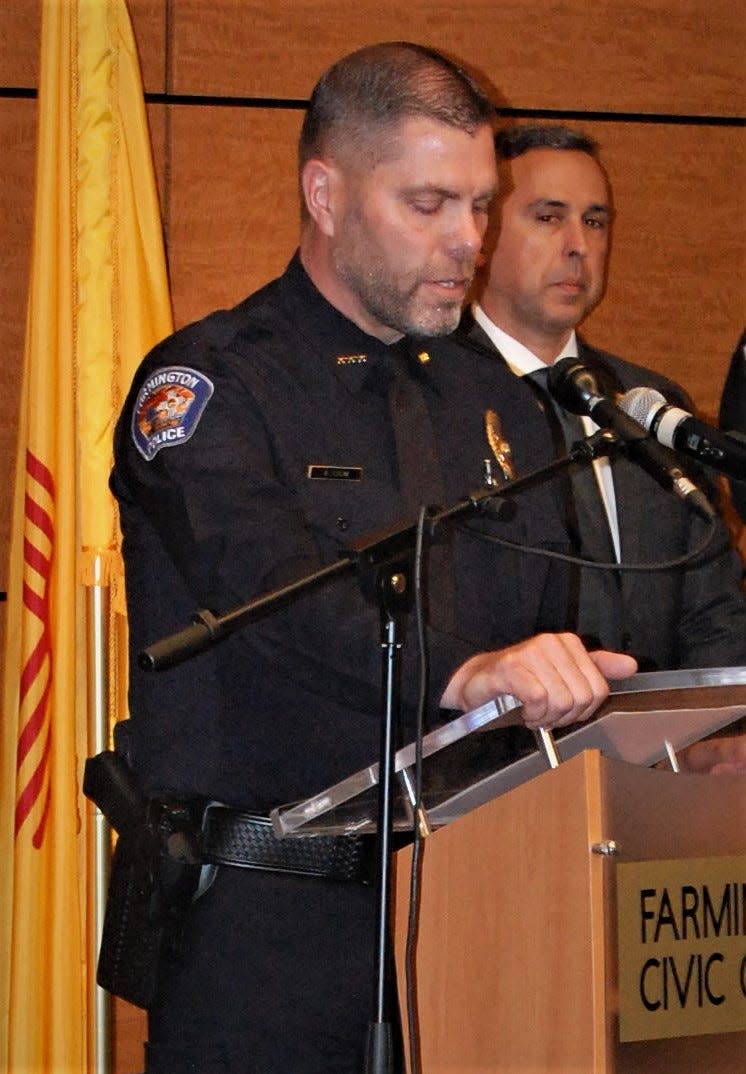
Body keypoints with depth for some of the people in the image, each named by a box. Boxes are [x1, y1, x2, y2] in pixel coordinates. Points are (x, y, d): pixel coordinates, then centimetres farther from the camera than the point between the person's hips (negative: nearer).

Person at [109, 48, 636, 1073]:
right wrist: (460, 675, -39)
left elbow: (554, 616, 16)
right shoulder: (208, 385, -5)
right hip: (266, 915, -5)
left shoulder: (495, 404, 17)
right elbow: (268, 591, -22)